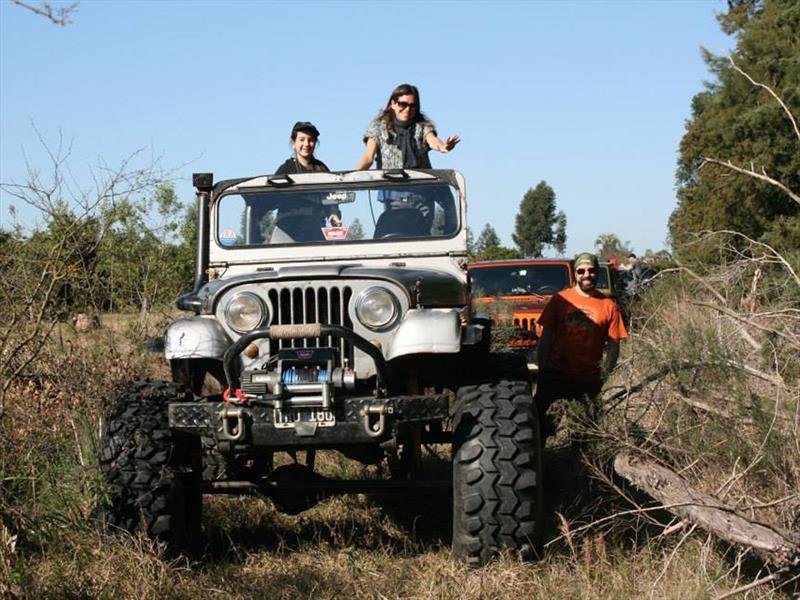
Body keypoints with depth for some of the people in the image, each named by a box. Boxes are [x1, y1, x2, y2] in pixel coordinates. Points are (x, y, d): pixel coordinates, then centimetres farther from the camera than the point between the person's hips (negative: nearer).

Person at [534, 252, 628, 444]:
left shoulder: (608, 306, 2)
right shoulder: (560, 299, 2)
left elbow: (613, 345, 4)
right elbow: (545, 337, 5)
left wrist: (602, 376, -6)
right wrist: (542, 370, -2)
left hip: (588, 379, 0)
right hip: (556, 374, 0)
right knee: (539, 419, -1)